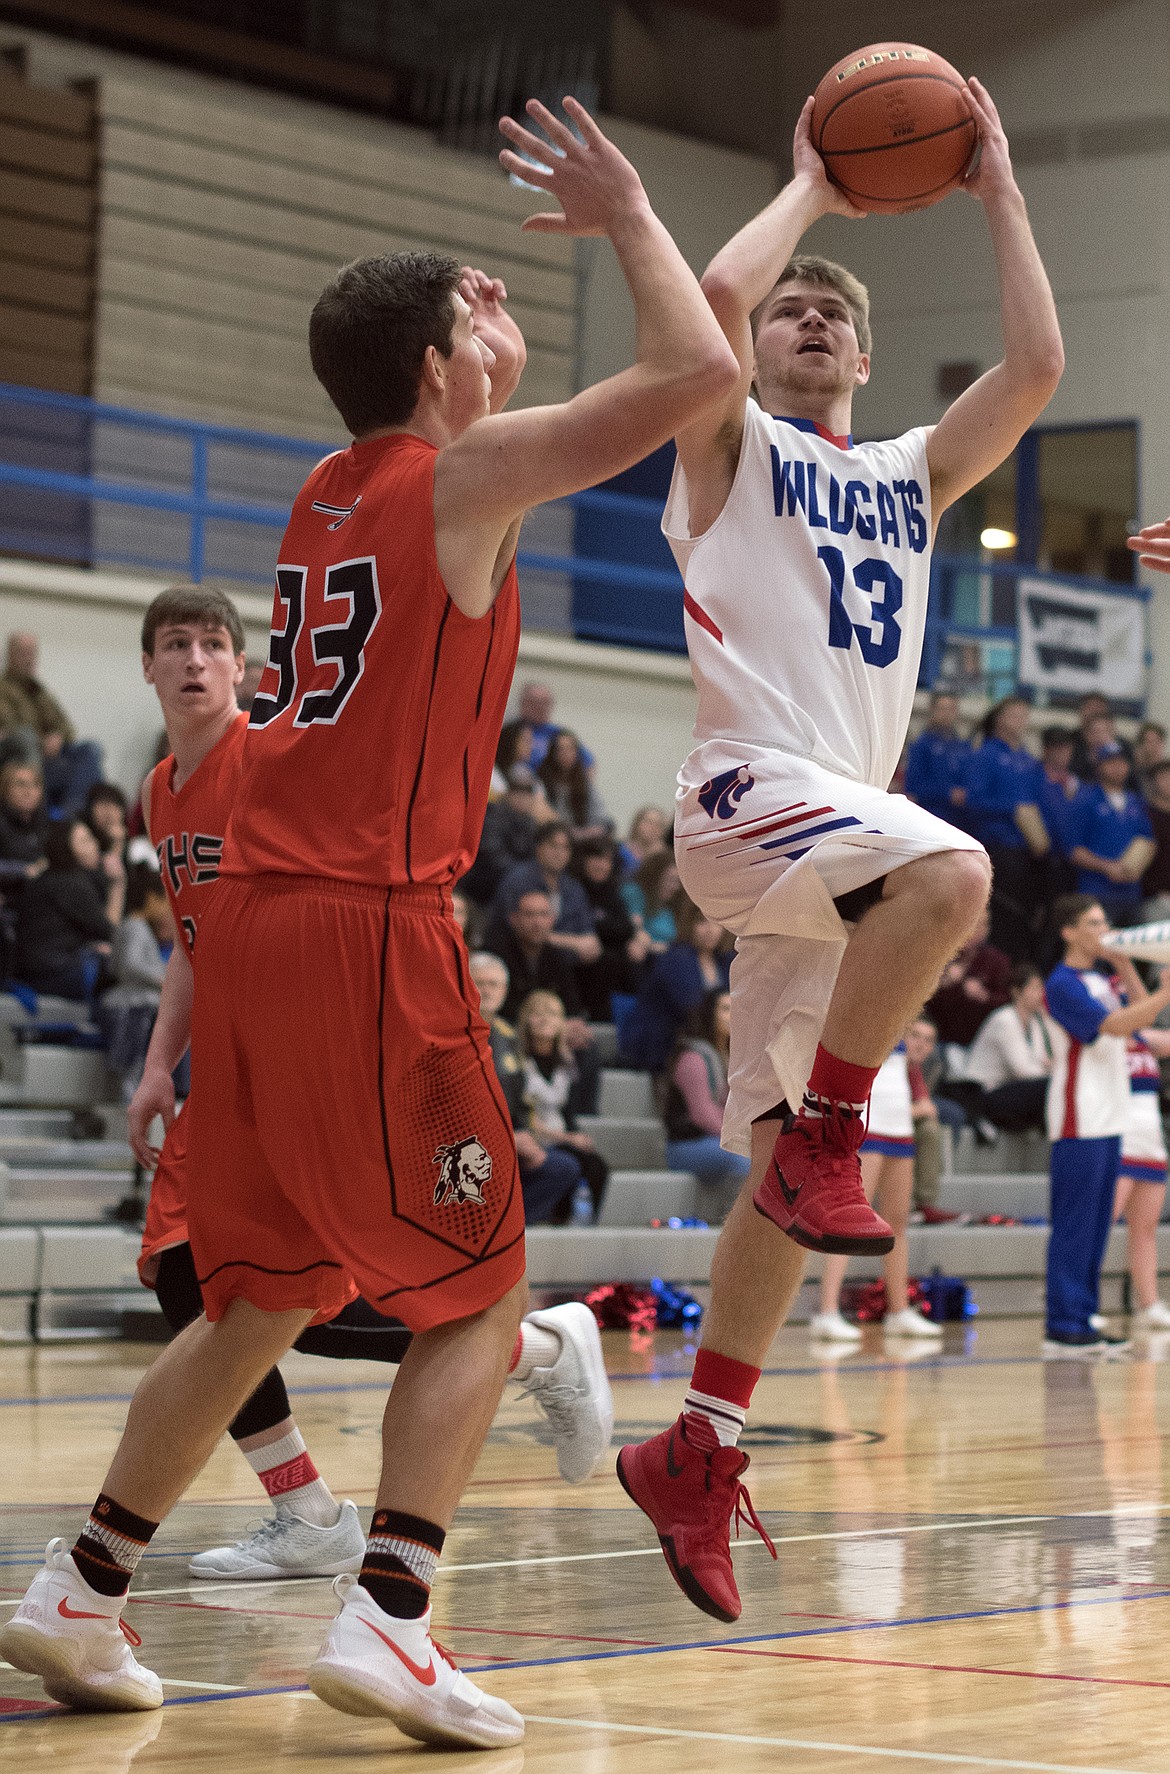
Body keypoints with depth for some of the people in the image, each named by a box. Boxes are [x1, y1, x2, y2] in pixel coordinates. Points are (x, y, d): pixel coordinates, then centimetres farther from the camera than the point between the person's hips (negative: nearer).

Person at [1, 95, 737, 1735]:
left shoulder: (331, 488, 17)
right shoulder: (470, 470, -5)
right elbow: (696, 372, -10)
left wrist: (484, 306, 37)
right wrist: (629, 219, 3)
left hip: (256, 925, 8)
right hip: (374, 933, -8)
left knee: (259, 1302, 18)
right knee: (482, 1297, 2)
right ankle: (387, 1618, -9)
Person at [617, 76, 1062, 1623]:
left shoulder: (911, 477, 24)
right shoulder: (732, 447, 8)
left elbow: (1038, 366, 11)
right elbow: (717, 295, -12)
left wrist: (997, 193, 13)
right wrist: (811, 187, 3)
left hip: (843, 830, 6)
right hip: (748, 792, -6)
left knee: (785, 1175, 2)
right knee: (951, 871, -36)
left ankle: (696, 1455, 7)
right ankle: (827, 1134, -22)